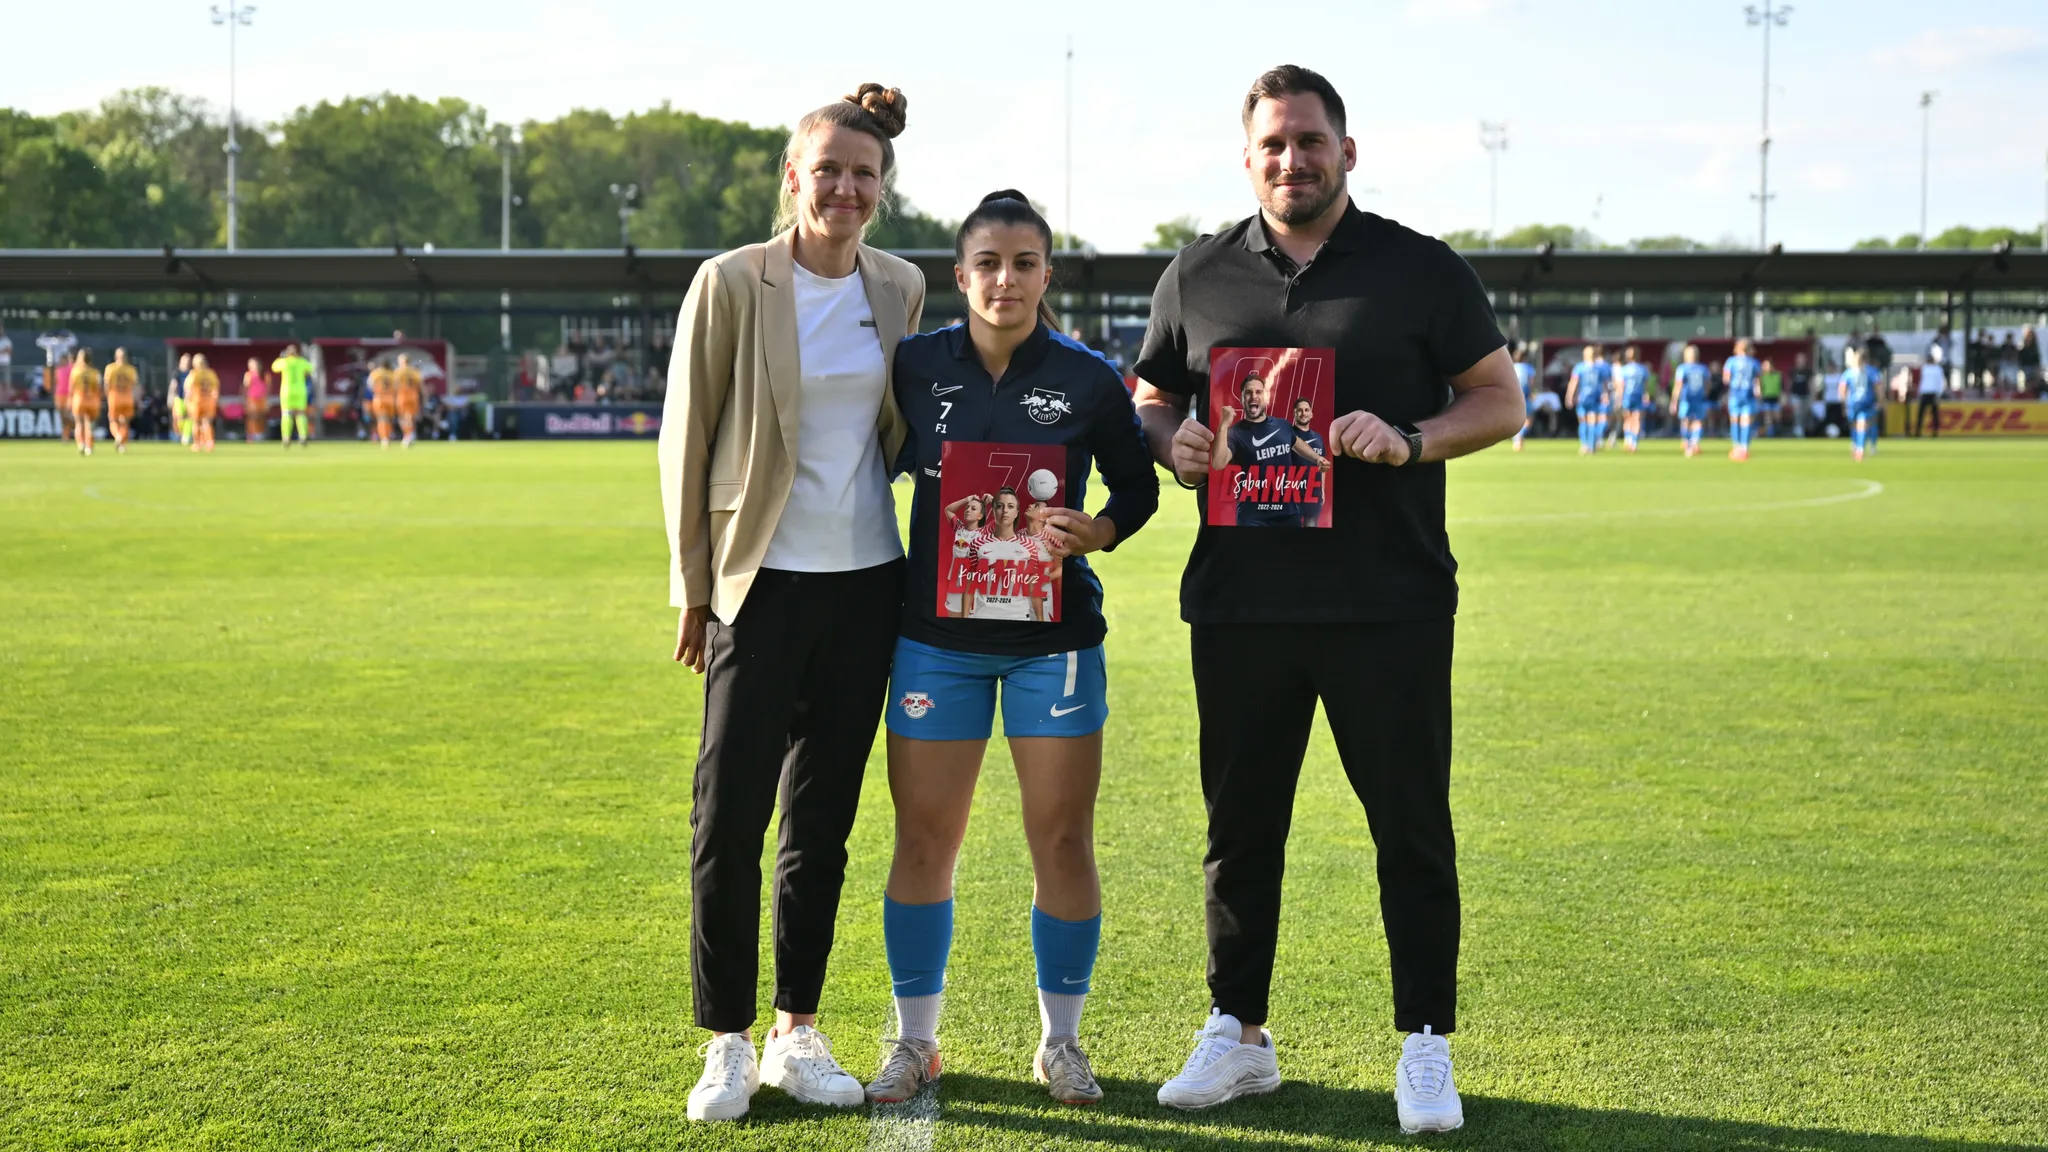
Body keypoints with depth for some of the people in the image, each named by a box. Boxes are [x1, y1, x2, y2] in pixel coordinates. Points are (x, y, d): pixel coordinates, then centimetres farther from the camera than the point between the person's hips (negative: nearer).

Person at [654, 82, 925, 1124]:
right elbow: (685, 441, -2)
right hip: (764, 581, -4)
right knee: (729, 815, -5)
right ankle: (726, 1043, 7)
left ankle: (797, 1034, 18)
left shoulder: (901, 289, 6)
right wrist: (691, 584, -2)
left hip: (866, 581, 4)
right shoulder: (731, 285, -6)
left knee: (824, 816, 9)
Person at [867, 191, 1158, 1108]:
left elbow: (1137, 485, 8)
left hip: (1054, 634, -1)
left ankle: (1060, 1041, 19)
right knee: (923, 838, 4)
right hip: (937, 632, 1)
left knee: (1063, 839, 2)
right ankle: (914, 1041, 19)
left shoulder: (1088, 379, -3)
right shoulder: (916, 366, -1)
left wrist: (1093, 533, -12)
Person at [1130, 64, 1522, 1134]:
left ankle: (1424, 1046, 12)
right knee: (1240, 824, 10)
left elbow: (1501, 400, 4)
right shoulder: (1198, 275, 10)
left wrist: (1409, 440, -14)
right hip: (1239, 598, 3)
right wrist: (1173, 442, -5)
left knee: (1412, 827, 1)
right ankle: (1237, 1033, 23)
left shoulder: (1421, 269, 3)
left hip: (1391, 603, -2)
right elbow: (1149, 402, 18)